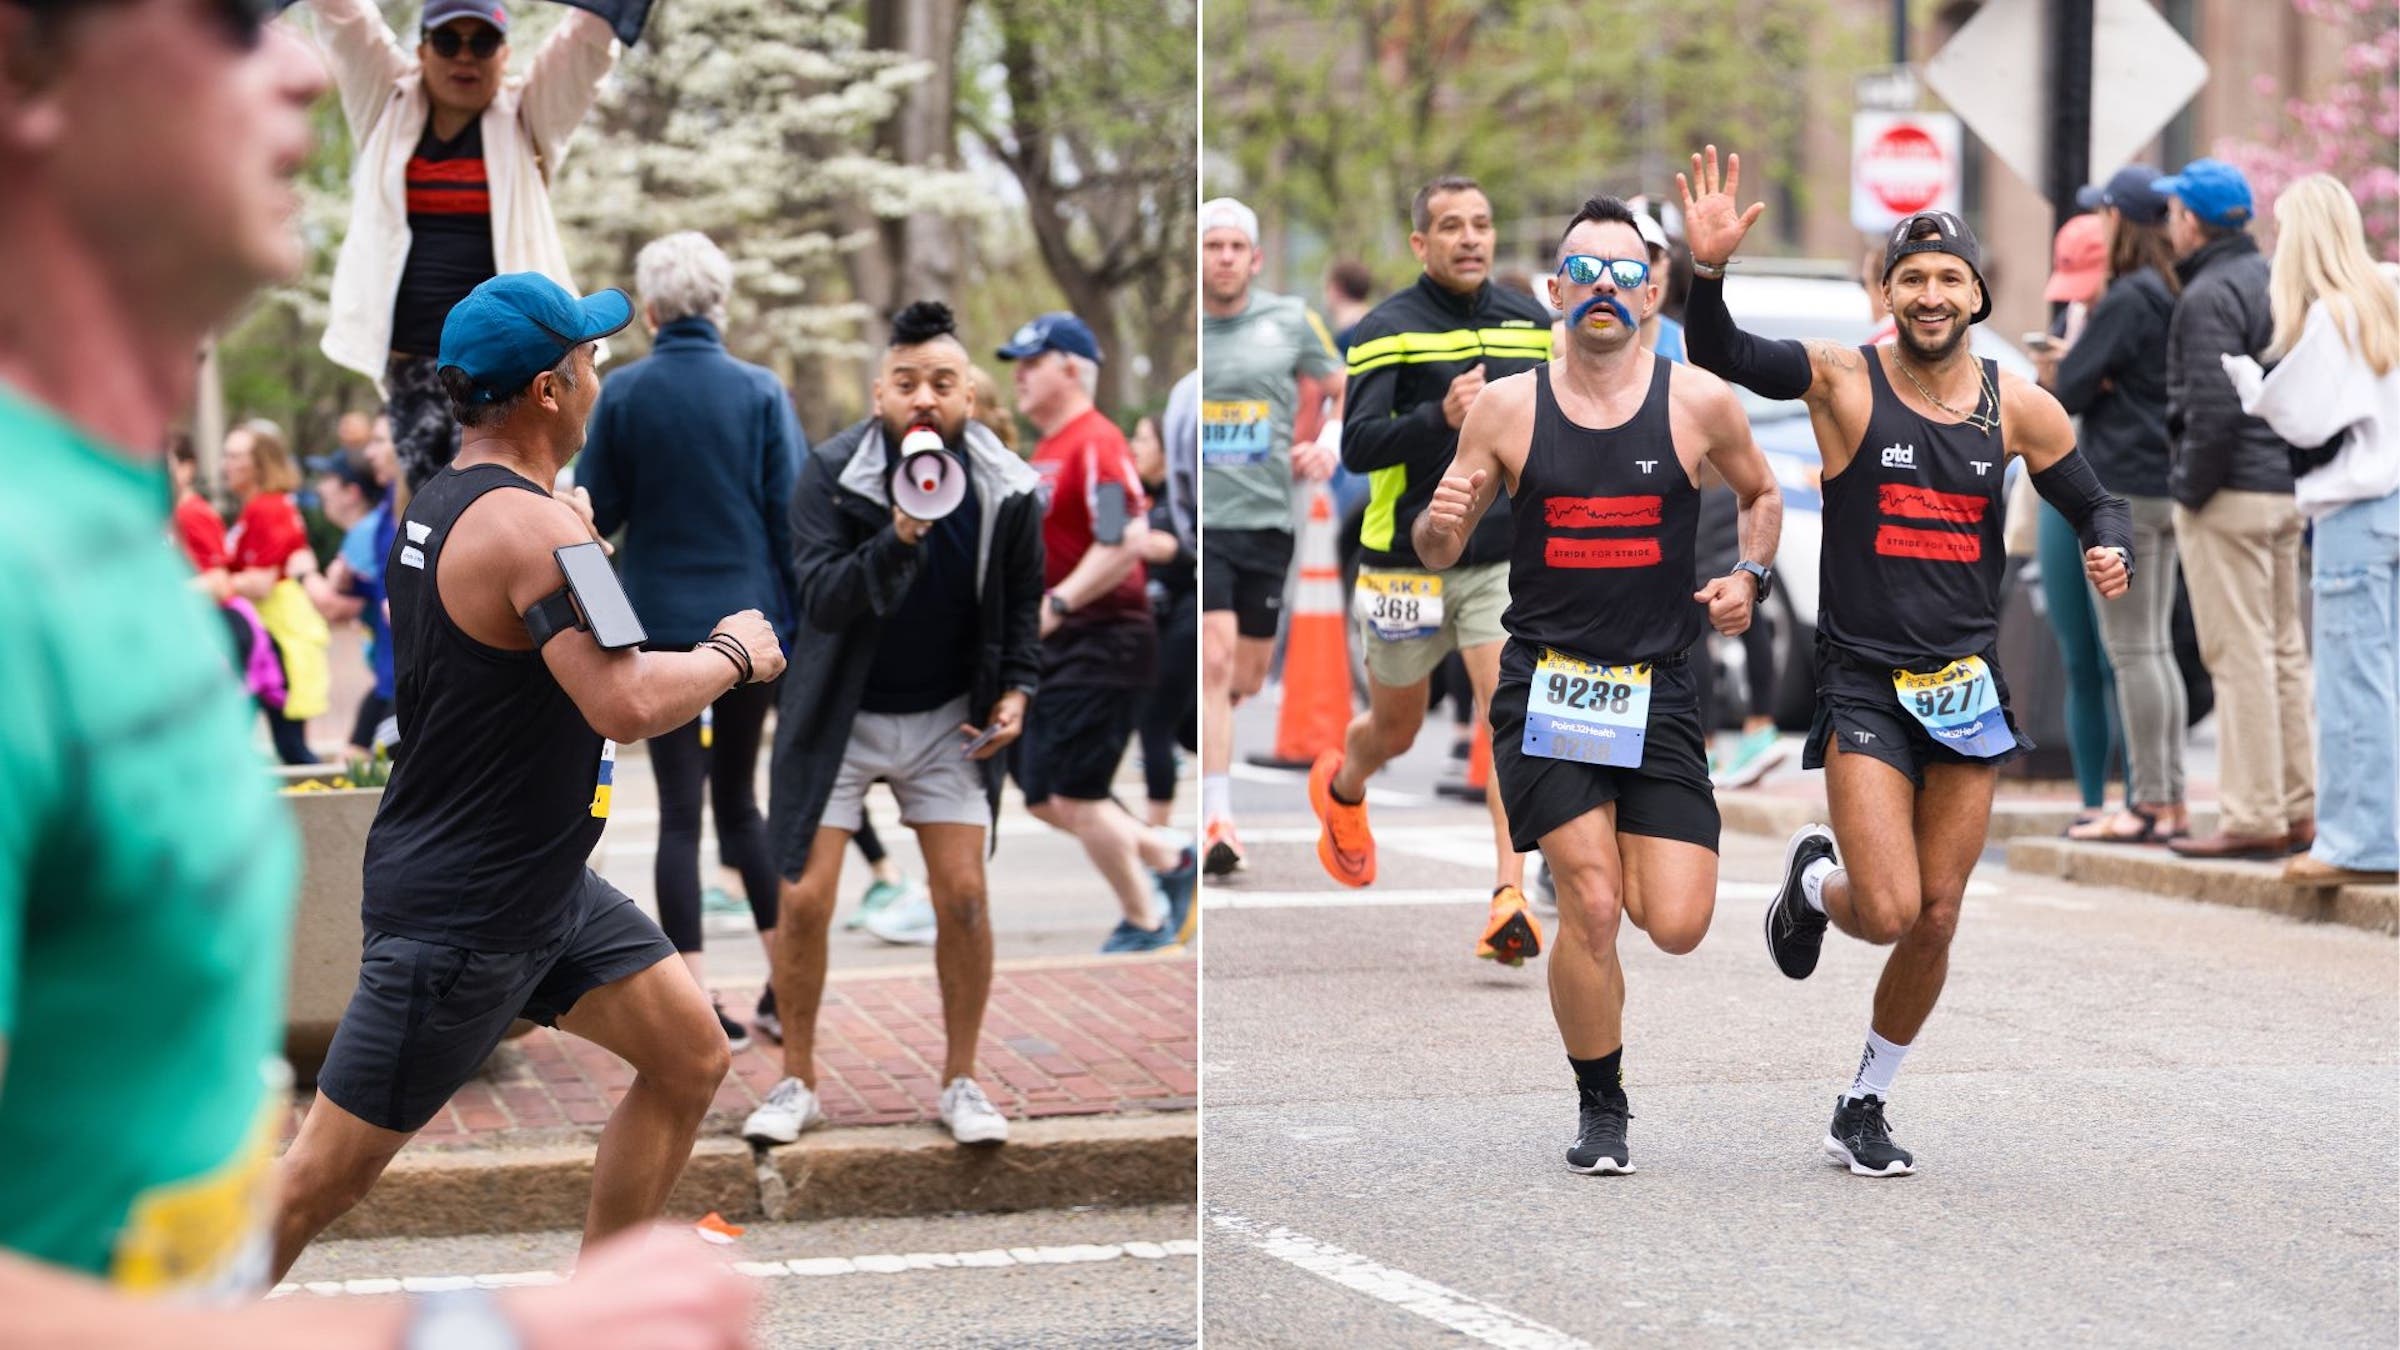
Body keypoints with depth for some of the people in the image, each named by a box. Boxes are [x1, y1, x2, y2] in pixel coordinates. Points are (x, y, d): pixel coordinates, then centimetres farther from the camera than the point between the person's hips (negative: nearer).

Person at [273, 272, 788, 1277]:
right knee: (327, 1172, -2)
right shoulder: (534, 527, -23)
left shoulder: (435, 505, 7)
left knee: (690, 1055, 10)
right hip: (459, 917, -10)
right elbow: (628, 704, -32)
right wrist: (733, 654, -14)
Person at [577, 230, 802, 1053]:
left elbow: (595, 514, -1)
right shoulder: (759, 392, -3)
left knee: (680, 811, 2)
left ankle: (697, 1007, -2)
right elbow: (791, 515, -3)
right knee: (738, 797, 17)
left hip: (661, 623, -1)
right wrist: (799, 629, 3)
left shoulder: (622, 394, -6)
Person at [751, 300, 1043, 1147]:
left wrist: (1017, 687, -8)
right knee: (804, 901, -5)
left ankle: (960, 1083, 12)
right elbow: (821, 602, -28)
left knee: (964, 898, -4)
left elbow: (1021, 602, 7)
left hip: (947, 719, 2)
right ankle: (797, 1084, 11)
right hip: (840, 717, -2)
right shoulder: (831, 475, -17)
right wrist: (898, 538, -42)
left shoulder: (1007, 490, -9)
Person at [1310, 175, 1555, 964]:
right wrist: (1441, 417, -33)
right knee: (1394, 733, 15)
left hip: (1504, 560, 2)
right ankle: (1341, 788, 51)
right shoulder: (1386, 331, -8)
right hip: (1408, 564, -2)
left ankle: (1511, 898, -22)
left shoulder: (1531, 323, 6)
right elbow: (1357, 447, -19)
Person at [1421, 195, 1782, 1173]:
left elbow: (1761, 493, 20)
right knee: (1591, 906, -12)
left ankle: (1612, 855, 31)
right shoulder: (1506, 407, 0)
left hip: (1659, 692, 1)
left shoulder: (1699, 403, 0)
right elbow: (1438, 551, 8)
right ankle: (1600, 1110, 9)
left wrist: (1749, 576, 2)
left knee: (1676, 927, -6)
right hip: (1543, 685, -1)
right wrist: (1439, 522, -16)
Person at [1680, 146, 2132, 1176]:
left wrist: (2110, 552, -9)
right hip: (1864, 684, -3)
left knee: (1935, 922, 5)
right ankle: (1813, 877, 23)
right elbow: (1721, 356, -21)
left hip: (1969, 686, 3)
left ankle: (1864, 1108, 26)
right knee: (1888, 914, -14)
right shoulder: (1844, 381, -7)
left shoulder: (2016, 407, 3)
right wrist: (1709, 270, -39)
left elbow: (2095, 508, 13)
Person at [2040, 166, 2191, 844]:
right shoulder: (2178, 297, 10)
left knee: (2132, 652, -6)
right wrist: (2084, 376, 0)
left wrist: (2058, 374, 7)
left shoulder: (2125, 301, -16)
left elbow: (2068, 393, -15)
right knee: (2156, 648, 12)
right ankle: (2171, 802, 14)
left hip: (2120, 489, -9)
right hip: (2168, 487, 9)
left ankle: (2149, 805, -5)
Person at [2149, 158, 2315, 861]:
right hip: (2286, 489, 9)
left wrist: (2190, 489, -12)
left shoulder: (2208, 296, -13)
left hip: (2230, 493, -9)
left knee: (2240, 655, -7)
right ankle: (2298, 812, 15)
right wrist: (2300, 475, 17)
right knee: (2285, 650, 12)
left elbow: (2213, 407, -22)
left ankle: (2253, 818, -6)